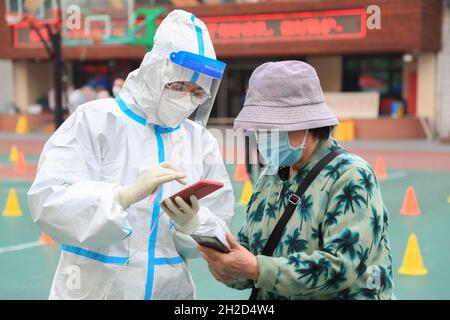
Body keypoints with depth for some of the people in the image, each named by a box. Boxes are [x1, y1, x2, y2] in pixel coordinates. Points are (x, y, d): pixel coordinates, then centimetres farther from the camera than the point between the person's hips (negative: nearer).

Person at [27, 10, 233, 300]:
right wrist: (129, 193, -31)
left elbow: (217, 232, 0)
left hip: (171, 291, 3)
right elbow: (47, 200, -20)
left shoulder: (203, 142, 2)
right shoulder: (96, 120, -9)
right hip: (92, 289, -3)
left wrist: (192, 223, -21)